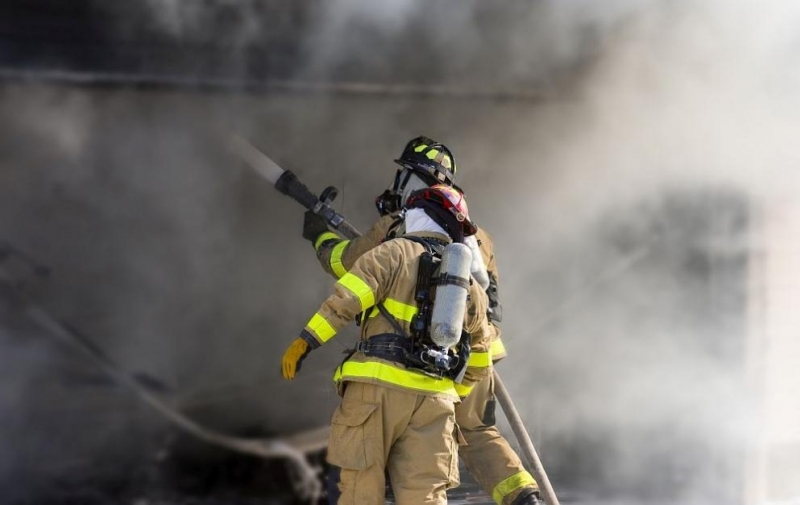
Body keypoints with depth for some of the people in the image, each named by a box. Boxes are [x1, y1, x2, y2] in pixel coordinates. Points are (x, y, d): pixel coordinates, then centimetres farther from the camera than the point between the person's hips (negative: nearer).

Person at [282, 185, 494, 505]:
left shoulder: (396, 253, 4)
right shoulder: (469, 283, 21)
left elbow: (347, 298, -9)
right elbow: (480, 346, 32)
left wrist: (305, 341, -9)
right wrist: (461, 390, 46)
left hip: (378, 386, -4)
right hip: (435, 400, 4)